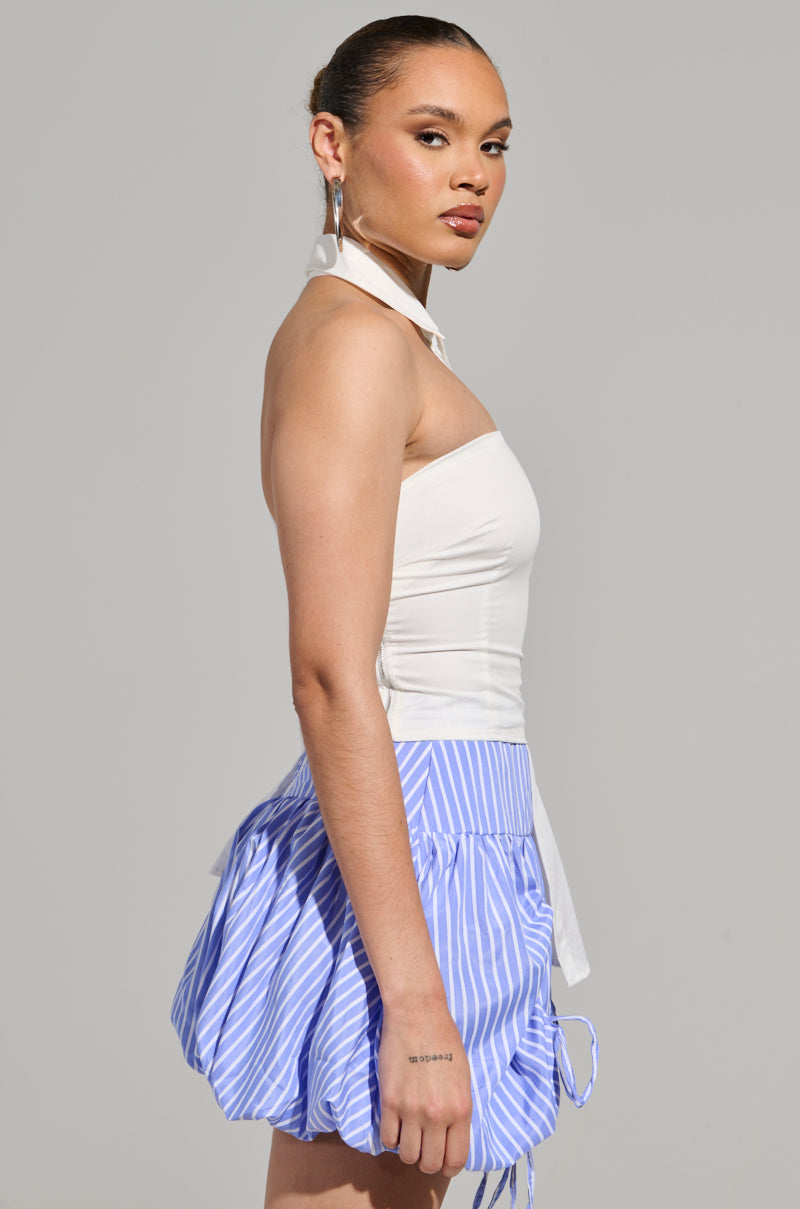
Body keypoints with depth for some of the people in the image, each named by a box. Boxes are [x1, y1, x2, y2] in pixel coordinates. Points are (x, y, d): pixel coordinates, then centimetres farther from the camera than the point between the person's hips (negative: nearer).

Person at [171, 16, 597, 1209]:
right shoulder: (350, 339, -14)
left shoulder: (396, 341, 15)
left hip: (428, 856, 10)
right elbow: (331, 678, -21)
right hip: (403, 867, -10)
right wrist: (418, 1005, -24)